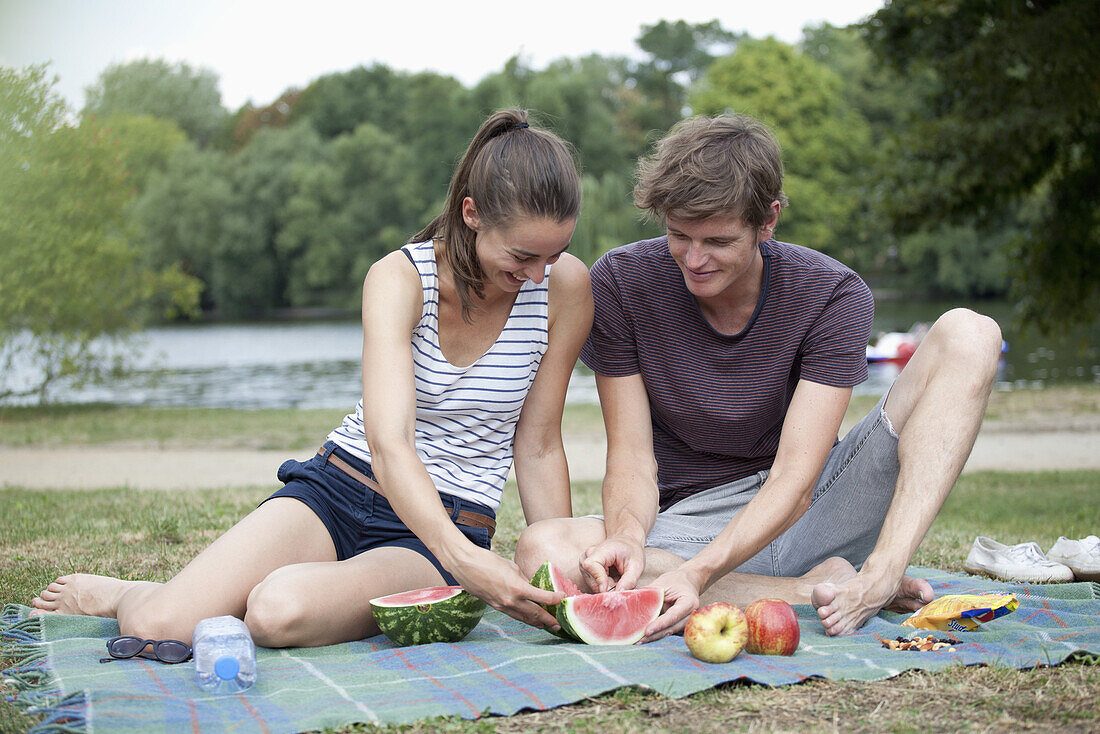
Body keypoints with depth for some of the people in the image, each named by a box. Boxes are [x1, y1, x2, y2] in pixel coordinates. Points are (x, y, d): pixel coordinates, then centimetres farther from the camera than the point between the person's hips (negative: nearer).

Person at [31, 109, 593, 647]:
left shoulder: (564, 286, -9)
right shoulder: (398, 278, -14)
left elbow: (539, 449, -1)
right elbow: (388, 444, -28)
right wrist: (462, 558, -43)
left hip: (450, 526, 0)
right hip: (336, 489, 0)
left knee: (279, 612, -33)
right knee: (155, 628, -19)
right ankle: (123, 595, 17)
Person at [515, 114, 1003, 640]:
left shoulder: (832, 297, -13)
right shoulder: (620, 283, -10)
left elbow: (794, 480, -20)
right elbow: (631, 459, -9)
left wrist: (698, 573, -36)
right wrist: (627, 536, -32)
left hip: (808, 515, 0)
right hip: (686, 522, 0)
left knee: (967, 334, -16)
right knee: (541, 551, -34)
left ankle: (879, 575, -33)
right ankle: (815, 590, -25)